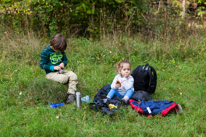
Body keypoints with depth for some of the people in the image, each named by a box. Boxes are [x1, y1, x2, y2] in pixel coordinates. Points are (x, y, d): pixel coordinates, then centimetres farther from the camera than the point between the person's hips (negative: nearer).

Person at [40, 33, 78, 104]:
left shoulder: (61, 51, 5)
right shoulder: (45, 52, -12)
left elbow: (65, 60, 18)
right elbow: (42, 65, -11)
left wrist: (63, 63, -9)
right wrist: (53, 67, -23)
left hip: (61, 71, 6)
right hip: (50, 73, -6)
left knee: (73, 75, -19)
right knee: (63, 78, -33)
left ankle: (71, 94, -22)